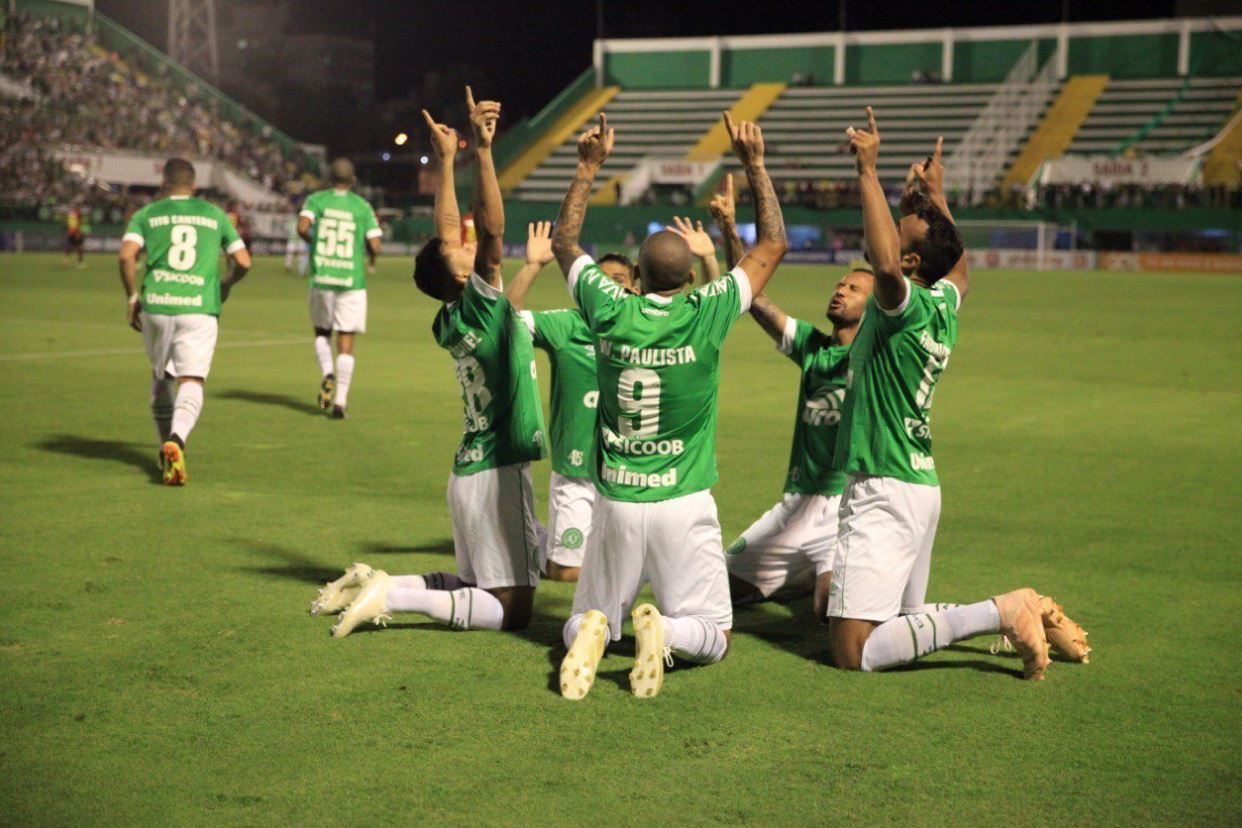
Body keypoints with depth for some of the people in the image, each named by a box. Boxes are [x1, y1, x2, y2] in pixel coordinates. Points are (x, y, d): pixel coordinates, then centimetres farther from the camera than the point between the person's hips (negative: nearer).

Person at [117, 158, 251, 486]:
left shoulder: (146, 214, 10)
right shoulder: (215, 215, 14)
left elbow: (126, 255, -6)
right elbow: (243, 262, 11)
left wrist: (131, 296, 6)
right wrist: (225, 286, 30)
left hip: (156, 305, 1)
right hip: (200, 309, -1)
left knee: (161, 377, 22)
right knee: (191, 383, -7)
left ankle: (167, 446, 29)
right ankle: (176, 441, -33)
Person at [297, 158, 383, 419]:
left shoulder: (316, 200, 3)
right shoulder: (362, 206, 2)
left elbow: (302, 228, -13)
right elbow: (374, 246, -4)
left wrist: (312, 242, 8)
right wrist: (370, 256, 19)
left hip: (321, 278, 1)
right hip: (351, 280, -1)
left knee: (322, 331, 21)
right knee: (346, 341, 2)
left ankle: (327, 373, -5)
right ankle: (340, 401, -3)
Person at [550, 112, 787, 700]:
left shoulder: (610, 311, -6)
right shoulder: (706, 314, -11)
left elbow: (563, 241, 13)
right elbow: (773, 244, 1)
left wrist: (589, 167, 15)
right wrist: (754, 165, 5)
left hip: (615, 503, 2)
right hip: (683, 503, -2)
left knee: (584, 621, 18)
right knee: (714, 636, 11)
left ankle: (594, 631, -17)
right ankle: (665, 629, -22)